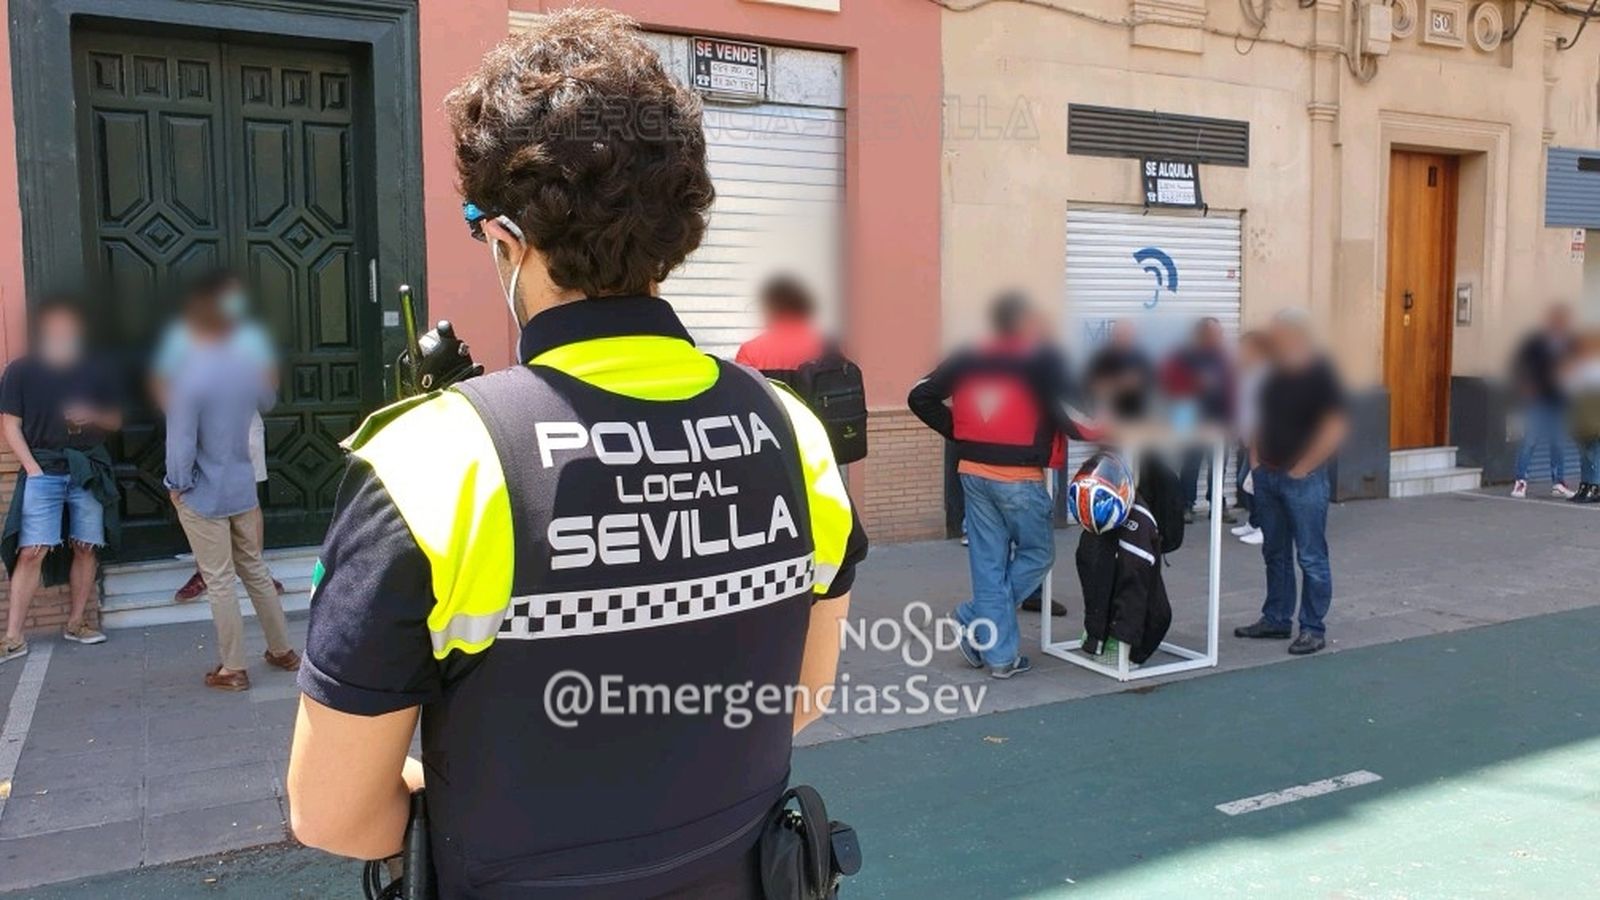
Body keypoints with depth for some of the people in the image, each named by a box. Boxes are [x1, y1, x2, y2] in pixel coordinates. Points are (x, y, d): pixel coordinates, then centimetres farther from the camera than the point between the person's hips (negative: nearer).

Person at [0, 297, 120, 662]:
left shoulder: (95, 371, 6)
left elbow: (116, 419, 13)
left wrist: (93, 416, -9)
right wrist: (32, 467, -10)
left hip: (89, 471, 3)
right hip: (43, 472, -3)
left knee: (85, 547, 6)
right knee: (31, 552, -7)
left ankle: (76, 622, 20)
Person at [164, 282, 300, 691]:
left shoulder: (188, 376, -19)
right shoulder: (248, 365, -1)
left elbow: (181, 440, -18)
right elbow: (266, 403, 20)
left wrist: (177, 486, -5)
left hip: (203, 496, -5)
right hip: (243, 488, 6)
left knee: (220, 583, 2)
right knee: (255, 570, 18)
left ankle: (233, 669, 10)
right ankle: (283, 650, 26)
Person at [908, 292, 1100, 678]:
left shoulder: (967, 360, 8)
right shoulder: (1043, 361, -7)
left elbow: (920, 397, 7)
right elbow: (1066, 415, -13)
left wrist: (957, 432, 12)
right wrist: (1096, 430, 6)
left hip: (973, 473, 5)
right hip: (1019, 478, -5)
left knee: (988, 561, 11)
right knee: (1036, 554, 14)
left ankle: (999, 655, 13)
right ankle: (978, 620, 4)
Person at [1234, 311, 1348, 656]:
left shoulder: (1319, 373, -12)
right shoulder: (1271, 373, 9)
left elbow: (1336, 427, -16)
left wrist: (1303, 468, -15)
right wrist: (1255, 458, 9)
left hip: (1303, 479, -7)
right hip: (1266, 475, 7)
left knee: (1311, 556, 0)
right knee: (1275, 553, 15)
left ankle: (1314, 629, 8)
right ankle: (1275, 620, 25)